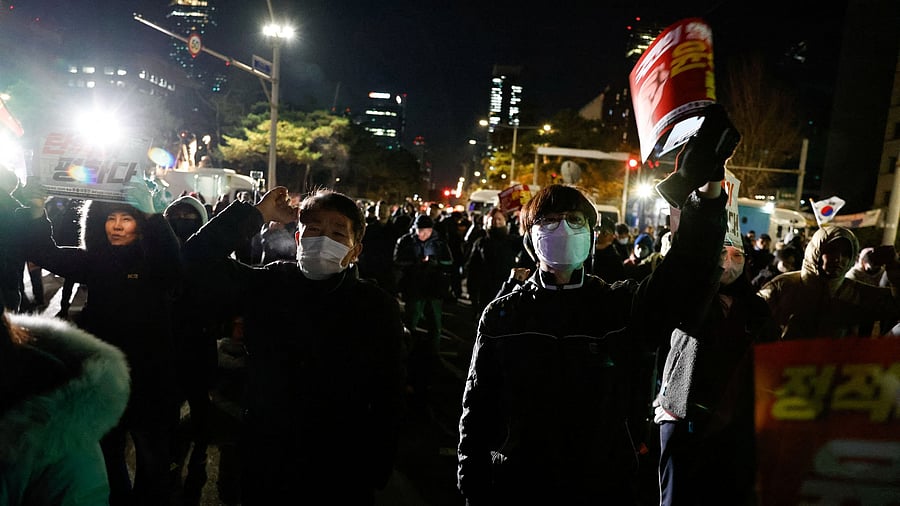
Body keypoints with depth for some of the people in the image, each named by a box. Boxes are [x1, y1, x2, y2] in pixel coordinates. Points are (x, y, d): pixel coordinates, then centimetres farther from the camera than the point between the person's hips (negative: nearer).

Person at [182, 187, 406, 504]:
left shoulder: (379, 307, -9)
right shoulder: (266, 285, -4)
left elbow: (388, 399, -6)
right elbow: (199, 257, -11)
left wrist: (376, 473, -8)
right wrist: (257, 214, -14)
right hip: (265, 465, 2)